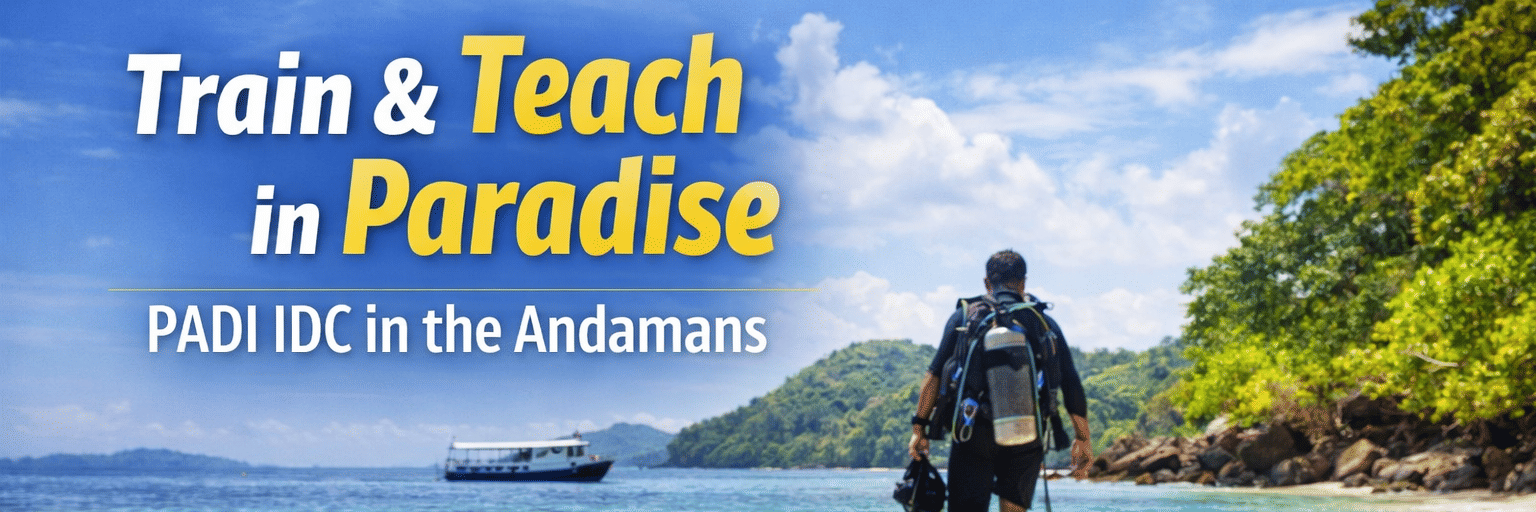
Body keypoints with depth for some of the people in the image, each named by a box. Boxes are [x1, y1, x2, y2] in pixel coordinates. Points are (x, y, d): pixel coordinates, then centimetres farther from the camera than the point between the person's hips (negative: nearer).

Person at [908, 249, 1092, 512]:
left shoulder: (965, 315, 8)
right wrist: (1083, 439, 11)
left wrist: (919, 426, 5)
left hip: (974, 433, -1)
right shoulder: (1044, 323, 10)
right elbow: (1071, 385, 7)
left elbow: (935, 374, 2)